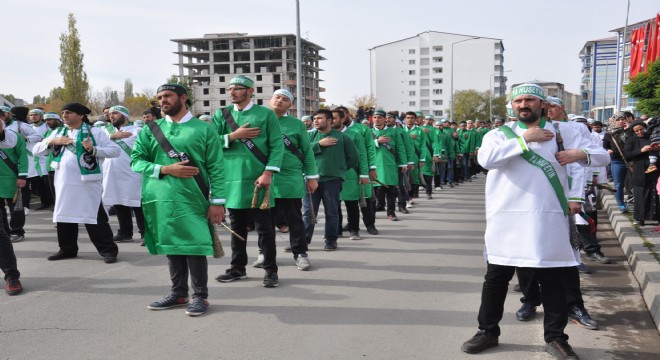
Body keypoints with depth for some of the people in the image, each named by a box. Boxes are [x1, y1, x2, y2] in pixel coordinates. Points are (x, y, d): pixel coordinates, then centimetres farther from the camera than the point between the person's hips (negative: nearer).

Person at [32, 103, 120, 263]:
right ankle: (67, 249, 28)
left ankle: (108, 250, 5)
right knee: (64, 216, 13)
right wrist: (52, 141, -5)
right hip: (64, 183, 6)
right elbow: (36, 150, 11)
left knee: (95, 218, -3)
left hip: (87, 183, -5)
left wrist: (94, 149, -20)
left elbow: (115, 150, -7)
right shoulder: (58, 133, 14)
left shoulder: (95, 132, -1)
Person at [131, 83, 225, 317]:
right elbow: (136, 161, 5)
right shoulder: (150, 129, 10)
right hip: (160, 199, 4)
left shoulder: (204, 129, 1)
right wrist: (165, 169, -10)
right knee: (170, 246, 12)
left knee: (195, 246, -2)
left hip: (192, 199, -3)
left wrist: (217, 201, -9)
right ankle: (178, 293, 25)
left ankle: (200, 296, 10)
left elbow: (216, 168, -2)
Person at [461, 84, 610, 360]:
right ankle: (488, 332, 24)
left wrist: (581, 154, -12)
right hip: (507, 220, 0)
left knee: (552, 281, 8)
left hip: (548, 220, 1)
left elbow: (602, 157, 10)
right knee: (495, 279, 9)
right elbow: (486, 158, -18)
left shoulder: (562, 131, 9)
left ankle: (555, 337, 24)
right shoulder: (501, 134, 4)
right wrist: (525, 139, -15)